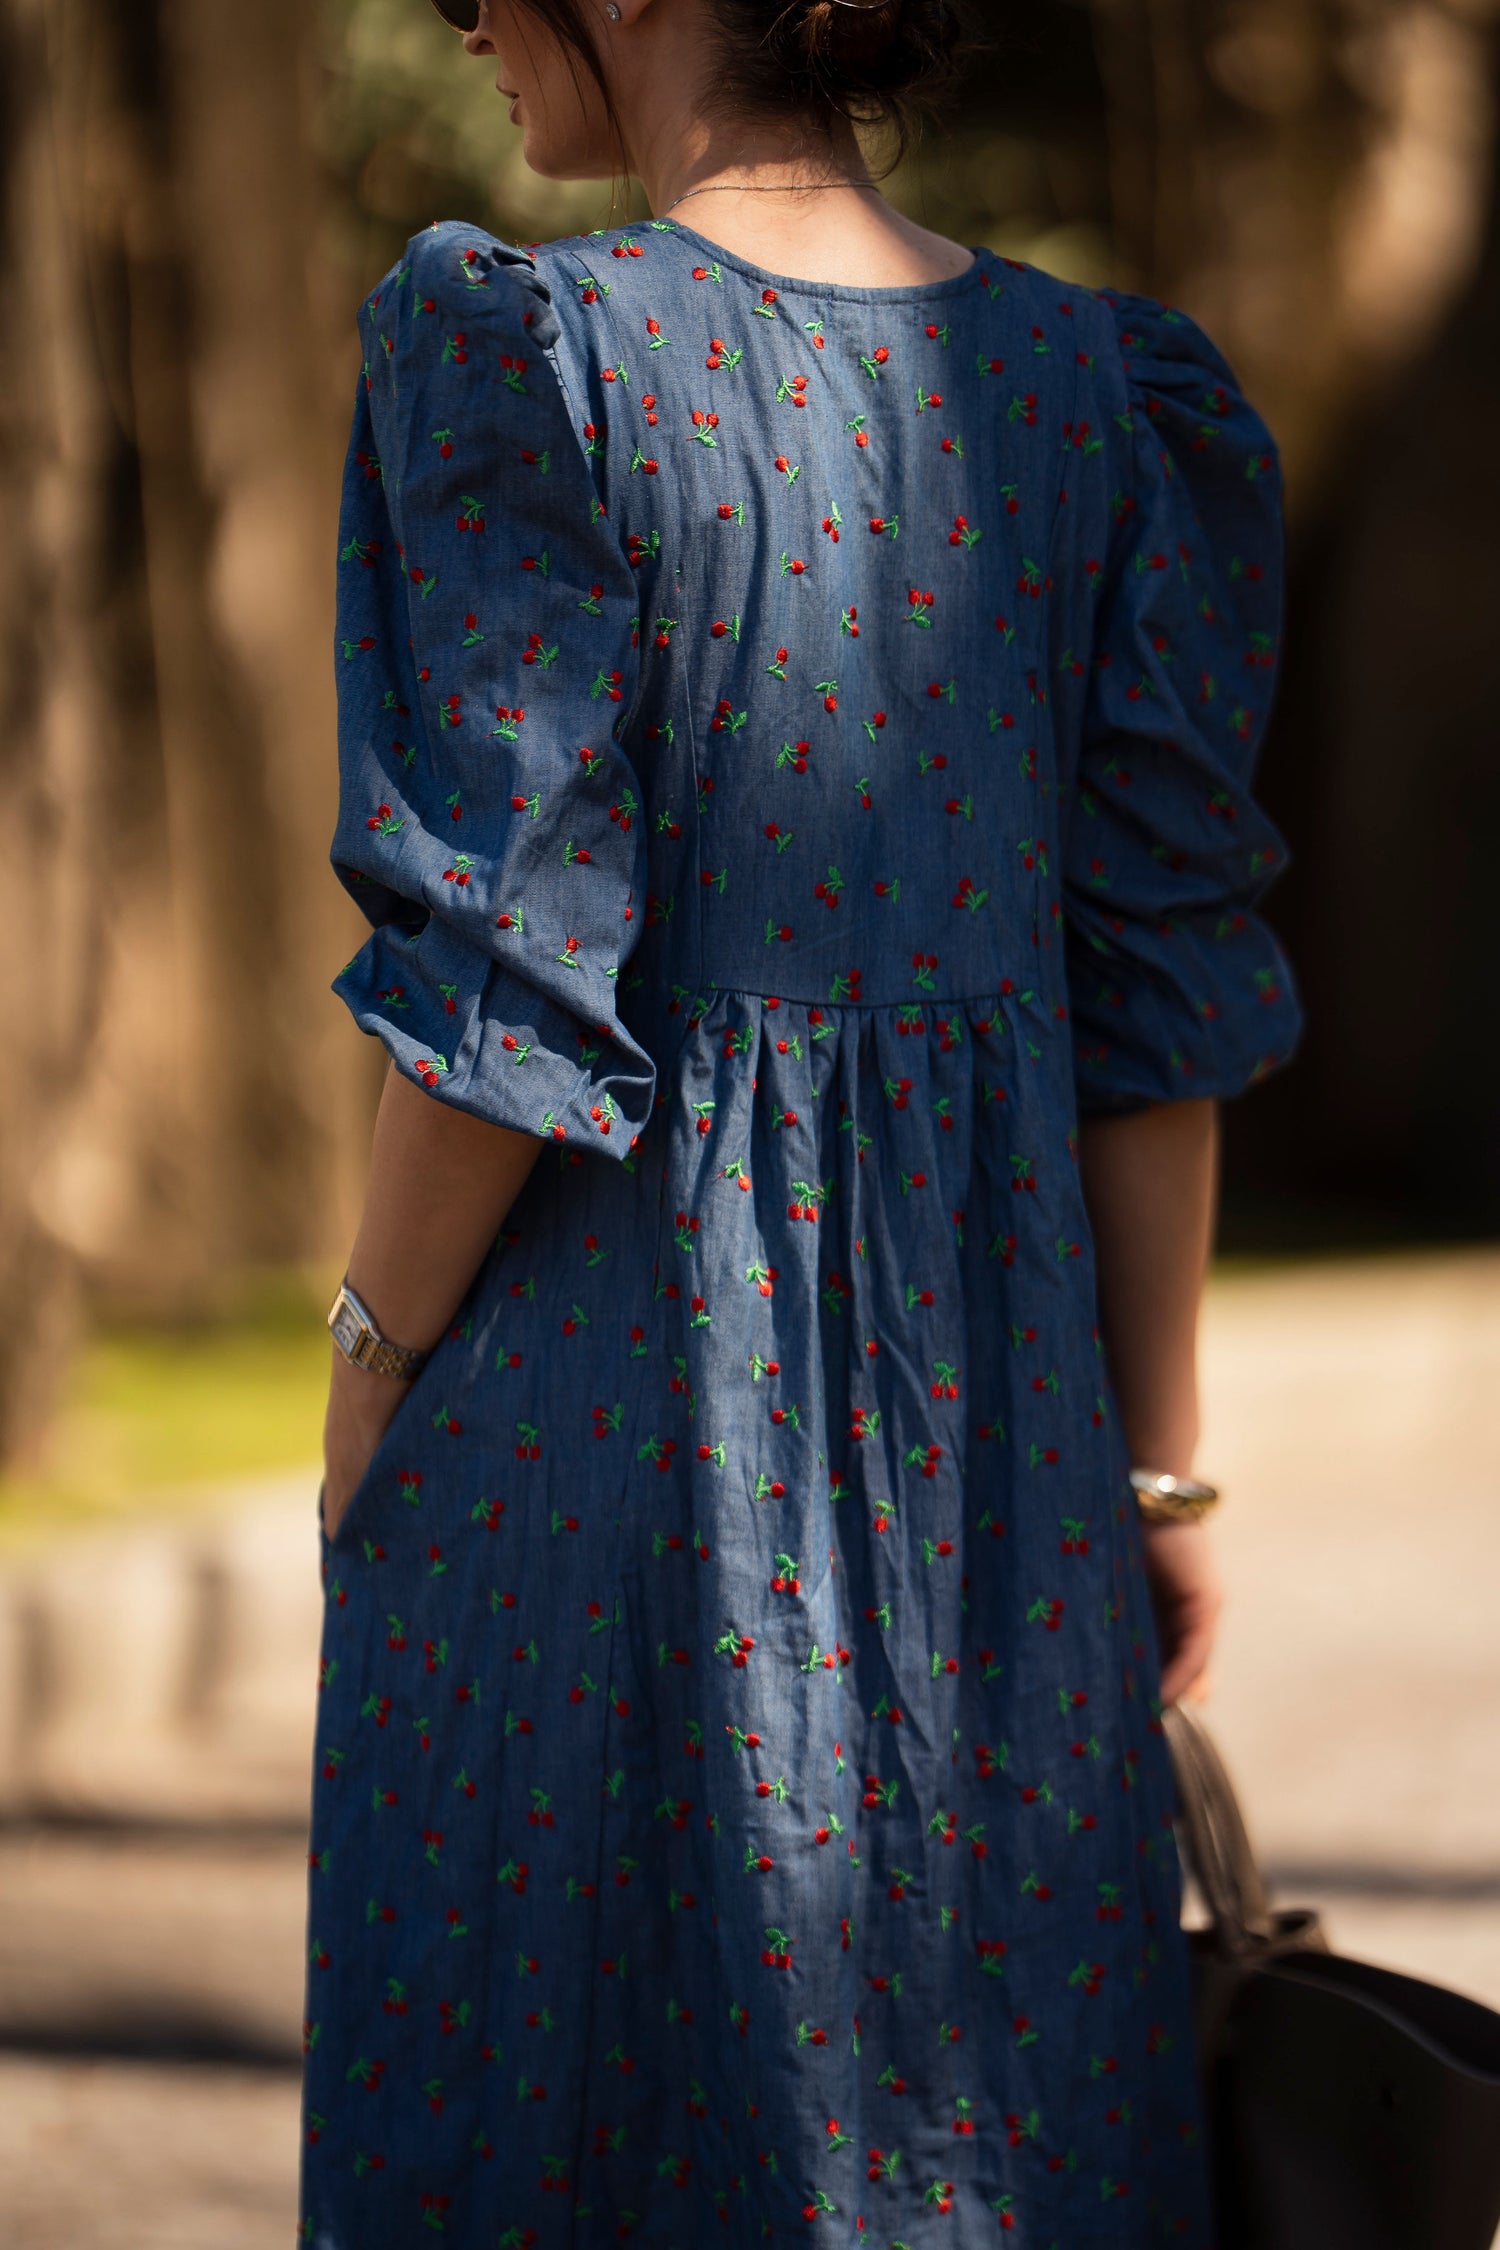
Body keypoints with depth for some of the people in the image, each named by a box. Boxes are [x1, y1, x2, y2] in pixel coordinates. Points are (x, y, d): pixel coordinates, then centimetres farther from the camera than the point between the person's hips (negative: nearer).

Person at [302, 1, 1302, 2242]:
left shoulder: (522, 350, -14)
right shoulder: (1098, 388, 1)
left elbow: (514, 987, -16)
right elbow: (1158, 986, 2)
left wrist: (373, 1380, -2)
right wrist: (1157, 1464, 9)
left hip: (614, 1377, -5)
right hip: (987, 1361, 5)